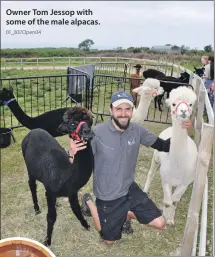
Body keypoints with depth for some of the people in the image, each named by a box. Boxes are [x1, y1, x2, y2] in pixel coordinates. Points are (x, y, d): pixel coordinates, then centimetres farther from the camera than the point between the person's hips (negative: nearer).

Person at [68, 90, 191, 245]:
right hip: (107, 196, -3)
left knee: (160, 224, 3)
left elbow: (164, 146, -3)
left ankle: (126, 214, 29)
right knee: (109, 240, 18)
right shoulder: (98, 133, -26)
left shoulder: (137, 130, -11)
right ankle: (89, 202, 38)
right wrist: (73, 153, -45)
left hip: (130, 189, 4)